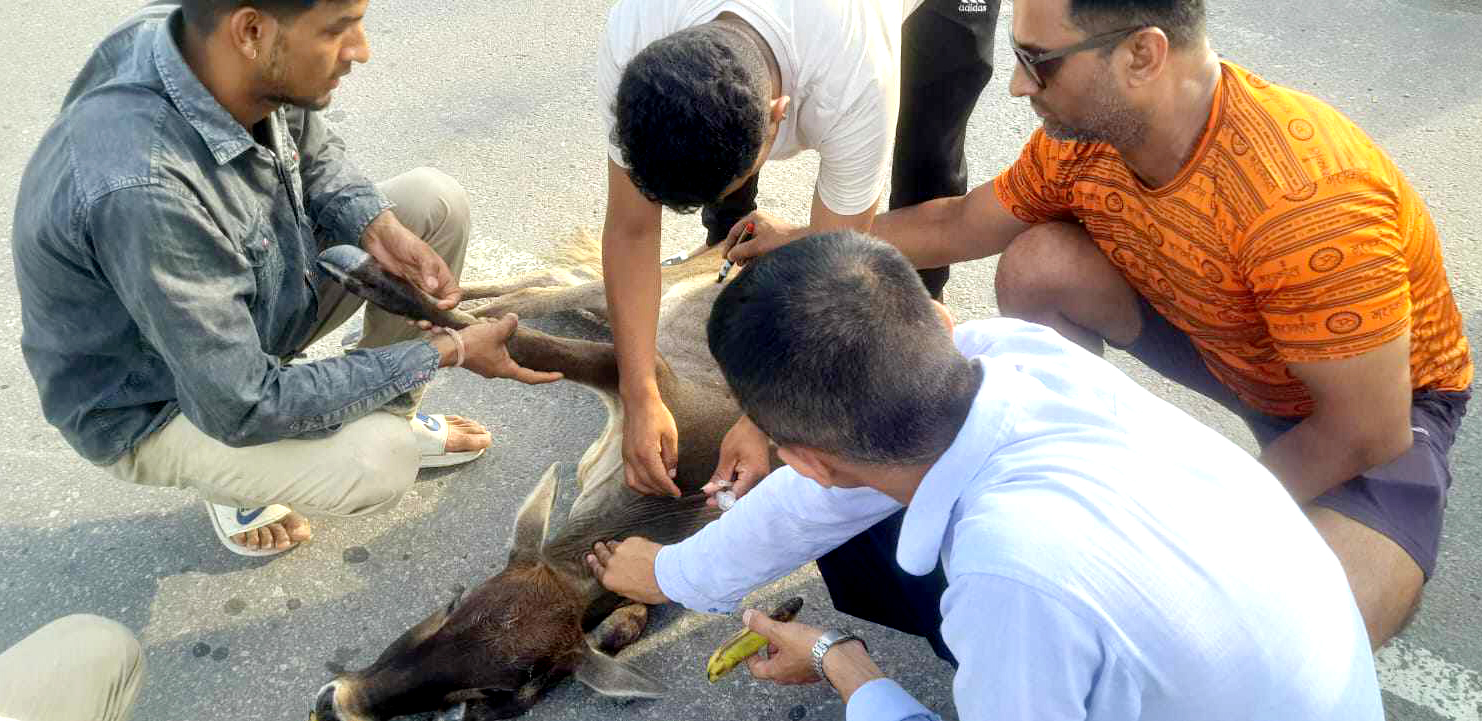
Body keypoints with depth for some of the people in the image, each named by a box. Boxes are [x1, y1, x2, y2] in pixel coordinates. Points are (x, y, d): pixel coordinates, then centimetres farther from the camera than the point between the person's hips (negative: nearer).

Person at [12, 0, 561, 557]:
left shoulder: (234, 59, -19)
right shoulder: (141, 192, -41)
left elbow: (313, 153, 5)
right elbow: (244, 408, -33)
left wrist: (378, 227, -15)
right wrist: (445, 353, -27)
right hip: (157, 406, -7)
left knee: (434, 201, -4)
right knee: (376, 463, -31)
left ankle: (390, 417, 14)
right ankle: (235, 477, 4)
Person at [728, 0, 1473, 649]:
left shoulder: (1306, 200, -39)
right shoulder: (1082, 133, -18)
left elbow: (1368, 434, -29)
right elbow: (959, 225, 1)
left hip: (1385, 397, -5)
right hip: (1221, 332, 6)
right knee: (1038, 264, -17)